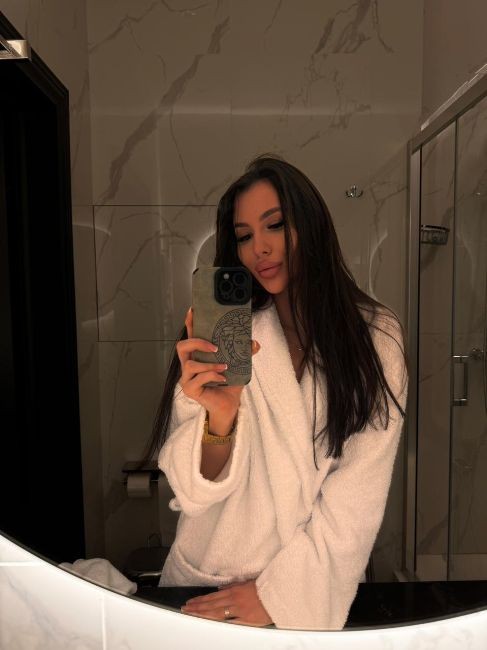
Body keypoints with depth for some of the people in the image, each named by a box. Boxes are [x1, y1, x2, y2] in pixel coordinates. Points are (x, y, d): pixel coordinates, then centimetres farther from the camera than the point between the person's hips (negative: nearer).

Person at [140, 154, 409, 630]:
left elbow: (359, 494, -12)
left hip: (312, 592, 0)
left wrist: (281, 590, -13)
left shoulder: (376, 337, -13)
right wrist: (220, 418, -33)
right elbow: (192, 492, -15)